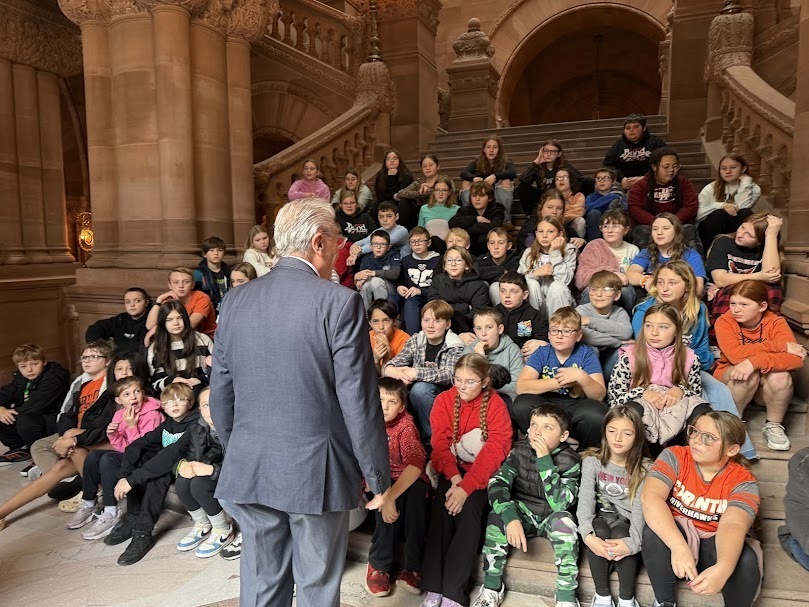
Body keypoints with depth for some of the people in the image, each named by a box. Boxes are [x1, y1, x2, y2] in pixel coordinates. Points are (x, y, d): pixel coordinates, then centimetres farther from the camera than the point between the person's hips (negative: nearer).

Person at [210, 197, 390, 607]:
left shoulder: (235, 301, 1)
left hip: (249, 469, 5)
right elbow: (359, 402, -14)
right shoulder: (339, 302, -14)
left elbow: (220, 395, 7)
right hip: (316, 470, -4)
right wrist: (378, 477, -3)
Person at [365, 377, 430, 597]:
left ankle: (412, 567, -24)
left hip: (410, 481, -1)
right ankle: (379, 564, -18)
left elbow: (416, 464, -32)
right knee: (388, 498, -32)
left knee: (417, 490, -34)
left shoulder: (405, 425, -17)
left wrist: (389, 497, -42)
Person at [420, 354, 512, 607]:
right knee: (441, 508, -24)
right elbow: (439, 444, -6)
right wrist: (455, 478, -23)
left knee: (468, 511, -27)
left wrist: (466, 487, -26)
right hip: (450, 470, 2)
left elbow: (495, 452, -16)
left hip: (481, 473, -2)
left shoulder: (496, 405, -9)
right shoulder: (444, 400, -2)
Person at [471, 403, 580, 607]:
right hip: (523, 513, 2)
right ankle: (492, 588, -16)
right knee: (499, 513, -28)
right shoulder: (521, 450, -12)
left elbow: (559, 503, -29)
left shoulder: (569, 460, -17)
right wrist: (511, 518, -41)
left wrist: (544, 460, -34)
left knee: (563, 520, -33)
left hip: (550, 518, -1)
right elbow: (496, 483, -24)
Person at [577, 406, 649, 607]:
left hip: (625, 522, 0)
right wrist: (587, 534, -36)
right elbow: (586, 499, -18)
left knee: (621, 536, -31)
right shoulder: (592, 460, -7)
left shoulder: (644, 468, -7)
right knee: (599, 531, -31)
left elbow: (640, 506, -18)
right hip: (601, 517, 1)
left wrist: (632, 541, -36)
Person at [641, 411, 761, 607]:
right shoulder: (675, 457, -15)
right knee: (654, 531, -32)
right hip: (673, 535, 0)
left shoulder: (743, 482, -14)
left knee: (746, 561, -30)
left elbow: (732, 525, -32)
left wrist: (723, 568, -53)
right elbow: (650, 496, -31)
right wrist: (678, 546, -44)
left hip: (712, 544, 0)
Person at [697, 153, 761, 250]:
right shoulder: (711, 189, -3)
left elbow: (741, 207, -20)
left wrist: (745, 183, -14)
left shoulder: (753, 188, -1)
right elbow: (697, 214, -16)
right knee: (719, 214, -30)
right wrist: (721, 205, -29)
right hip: (709, 234, -1)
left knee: (746, 213, -27)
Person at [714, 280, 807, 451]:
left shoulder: (776, 322, -14)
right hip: (729, 379, -1)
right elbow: (735, 355, -33)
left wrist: (754, 362, -43)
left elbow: (796, 359, -30)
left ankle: (773, 425, -6)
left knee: (781, 375, -31)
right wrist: (780, 345, -29)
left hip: (765, 386, 1)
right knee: (749, 374, -33)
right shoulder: (724, 322, -16)